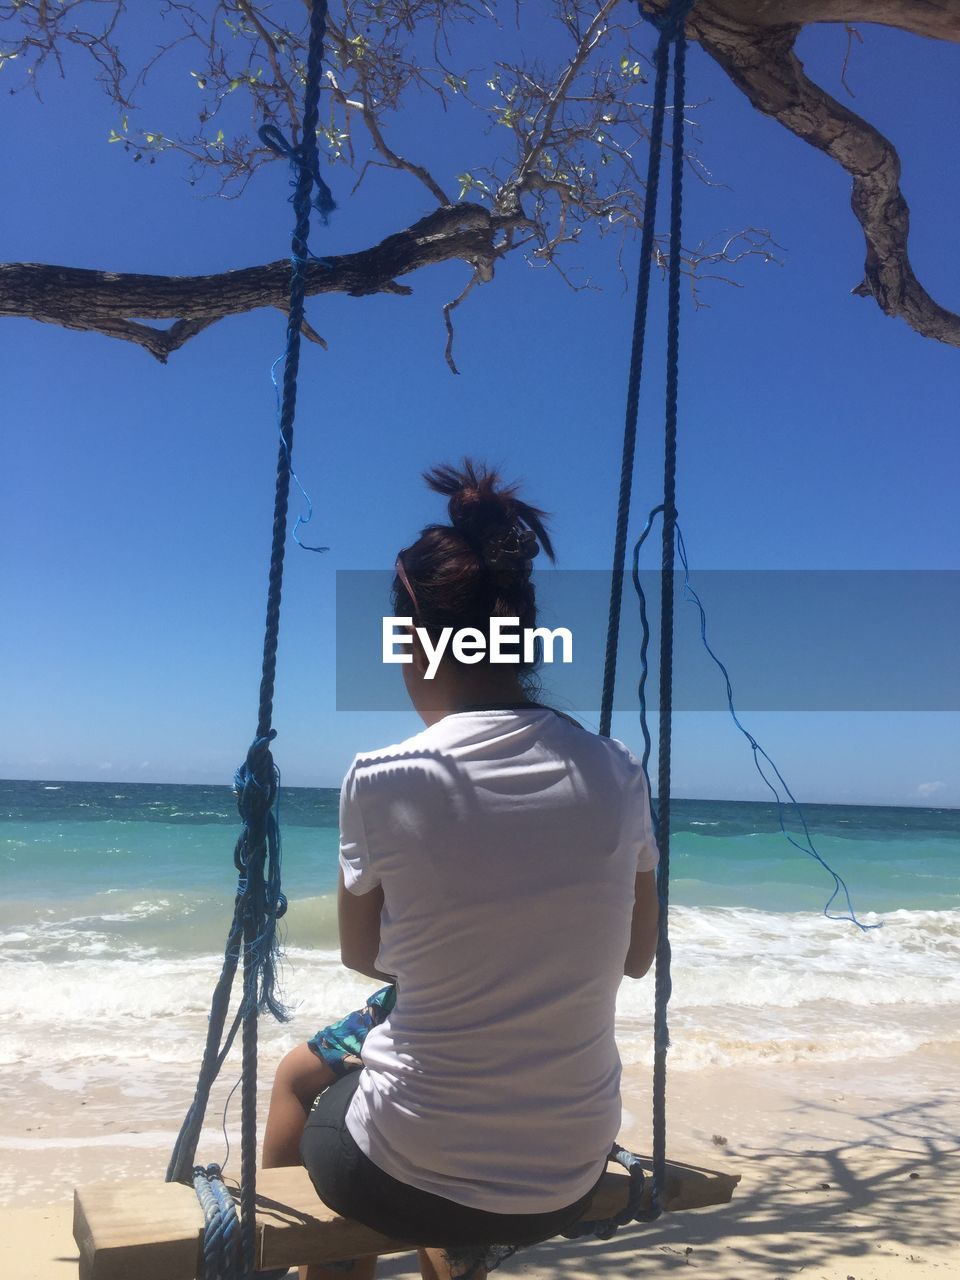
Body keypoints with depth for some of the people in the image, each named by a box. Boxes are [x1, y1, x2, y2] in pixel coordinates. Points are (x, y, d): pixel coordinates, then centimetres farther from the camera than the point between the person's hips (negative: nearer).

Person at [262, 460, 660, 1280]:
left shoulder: (382, 779, -18)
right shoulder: (617, 774, -8)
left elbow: (364, 956, -1)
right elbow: (637, 955, 6)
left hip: (411, 1181, -3)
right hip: (571, 1186, 4)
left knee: (299, 1075, 29)